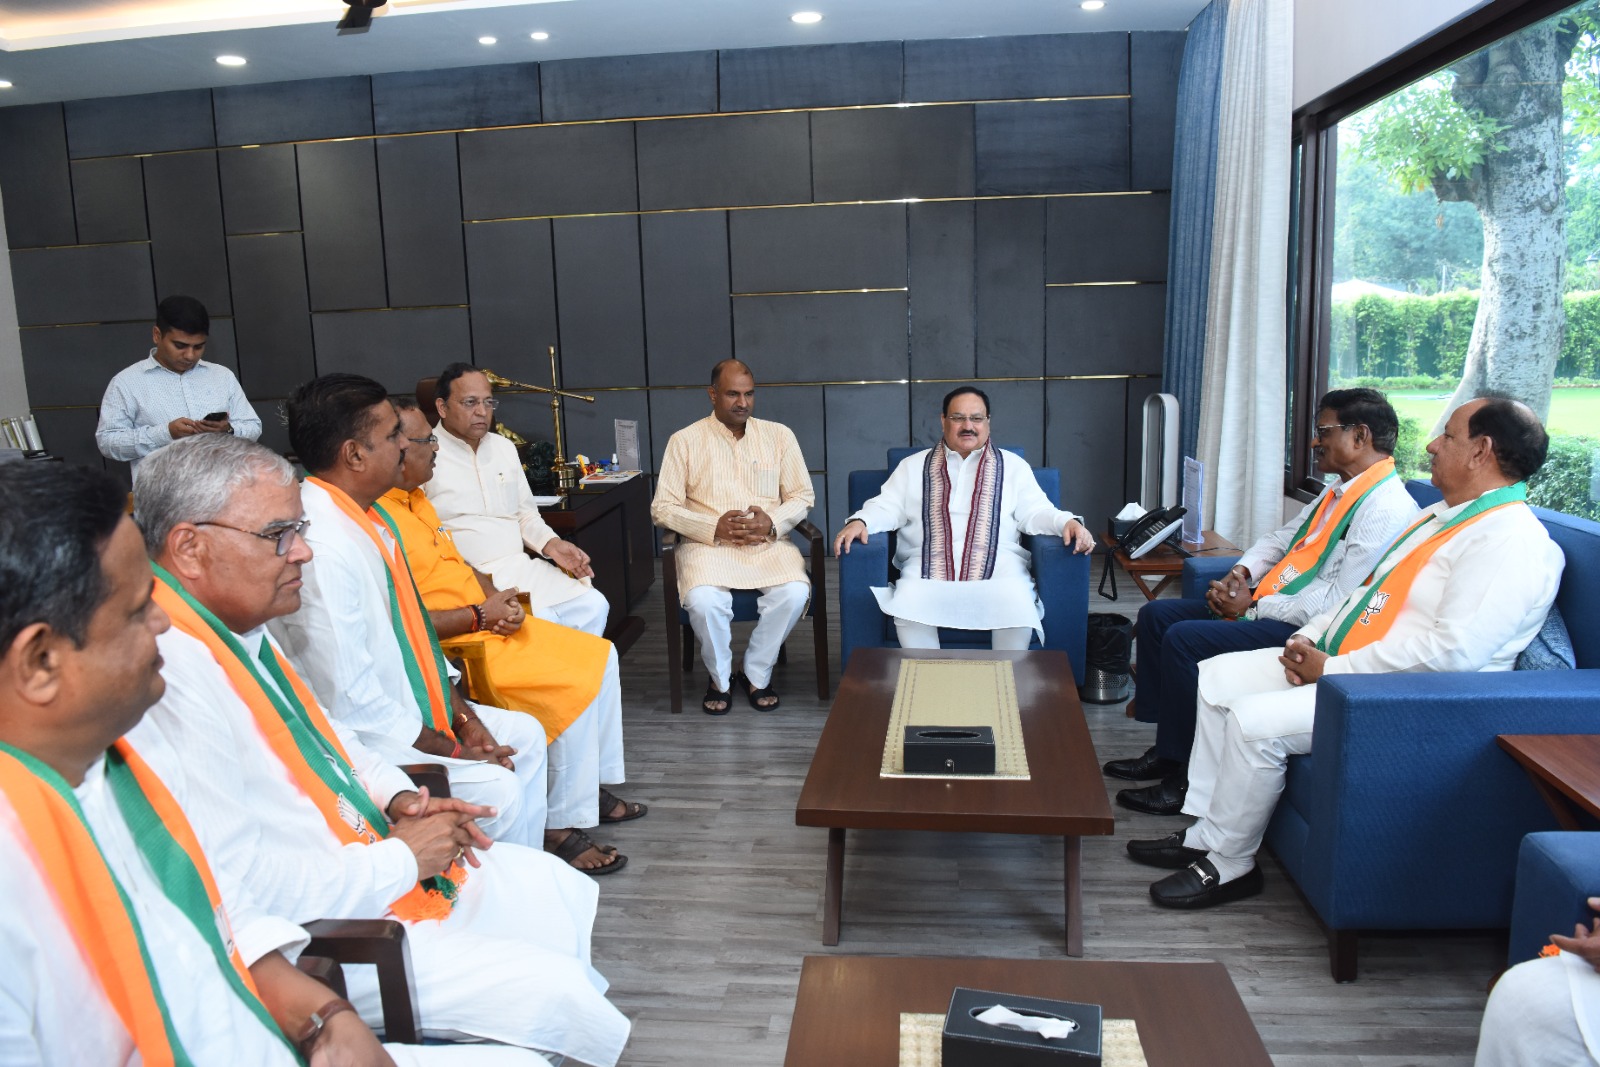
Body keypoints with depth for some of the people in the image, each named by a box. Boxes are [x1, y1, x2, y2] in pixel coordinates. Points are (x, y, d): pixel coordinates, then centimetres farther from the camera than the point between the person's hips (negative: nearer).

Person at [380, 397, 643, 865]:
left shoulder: (416, 500, 13)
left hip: (486, 625, 11)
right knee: (574, 687, -20)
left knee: (599, 656, 6)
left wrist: (495, 597, 1)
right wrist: (479, 616, -18)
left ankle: (595, 787, 17)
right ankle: (564, 828, -7)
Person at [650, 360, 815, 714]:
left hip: (769, 543, 2)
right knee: (704, 601, -32)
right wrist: (713, 527, -15)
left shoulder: (779, 435, 9)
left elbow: (803, 495, 10)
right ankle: (719, 678, 0)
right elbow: (662, 508, 0)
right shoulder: (684, 440, 3)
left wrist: (773, 522, -12)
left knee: (794, 593, -28)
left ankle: (756, 675, -2)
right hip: (708, 544, -1)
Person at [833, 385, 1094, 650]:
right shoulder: (913, 466, 20)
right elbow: (887, 507, 13)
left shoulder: (1013, 466, 19)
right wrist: (860, 522, -9)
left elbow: (1035, 511, 11)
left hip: (997, 562, 0)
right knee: (909, 609, -31)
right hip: (929, 564, 0)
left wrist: (1067, 522, -10)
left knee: (1018, 608, -31)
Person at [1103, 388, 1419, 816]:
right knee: (1156, 615, 5)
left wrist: (1253, 607, -17)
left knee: (1183, 639, -24)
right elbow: (1282, 538, 22)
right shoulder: (1339, 491, 16)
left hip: (1302, 629, -11)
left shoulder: (1387, 508, -17)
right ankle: (1164, 751, 8)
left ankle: (1184, 778, -11)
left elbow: (1340, 598, -24)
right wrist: (1241, 573, 1)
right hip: (1263, 606, 11)